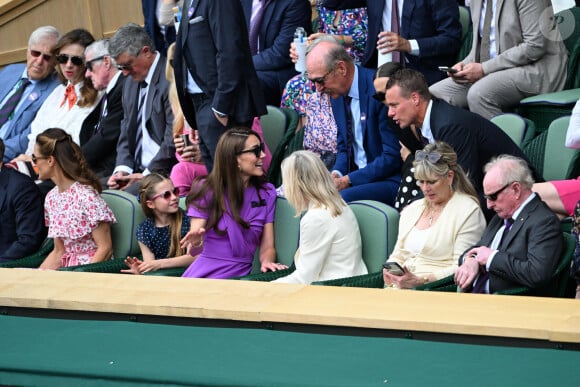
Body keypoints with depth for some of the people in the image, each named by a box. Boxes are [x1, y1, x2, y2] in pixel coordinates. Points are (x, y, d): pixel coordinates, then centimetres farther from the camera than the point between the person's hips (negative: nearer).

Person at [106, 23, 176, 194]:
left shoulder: (170, 79, -12)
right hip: (137, 171, 9)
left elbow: (173, 138, -16)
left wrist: (147, 174, -14)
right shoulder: (131, 83, 18)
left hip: (165, 172, -8)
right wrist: (122, 169, 1)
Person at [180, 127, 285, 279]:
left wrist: (267, 261, -15)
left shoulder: (267, 193, 9)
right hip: (203, 275, -2)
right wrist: (195, 240, -25)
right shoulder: (206, 190, 1)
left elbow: (267, 247, 8)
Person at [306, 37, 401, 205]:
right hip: (356, 175, 8)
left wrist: (347, 181, -18)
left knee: (341, 197, -33)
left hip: (390, 179, -8)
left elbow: (393, 157, -18)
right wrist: (336, 174, -5)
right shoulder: (337, 92, 7)